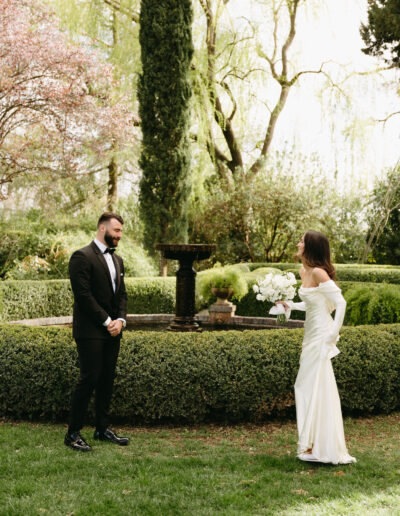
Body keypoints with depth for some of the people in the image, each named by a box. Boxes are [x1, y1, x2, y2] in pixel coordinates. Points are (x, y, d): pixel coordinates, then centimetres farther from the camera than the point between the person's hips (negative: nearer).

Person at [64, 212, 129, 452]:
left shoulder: (117, 260, 17)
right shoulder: (82, 257, -9)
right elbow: (83, 295, -15)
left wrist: (120, 320, -1)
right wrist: (106, 321, -14)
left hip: (112, 331, 8)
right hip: (91, 331, -8)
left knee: (107, 380, 10)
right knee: (89, 378, -8)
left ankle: (103, 428, 19)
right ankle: (73, 433, 0)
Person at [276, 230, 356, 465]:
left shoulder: (318, 273, -17)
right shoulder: (305, 272, 11)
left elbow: (340, 302, -21)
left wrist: (334, 333, -19)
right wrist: (290, 305, 14)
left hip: (321, 335, -10)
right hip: (311, 335, 10)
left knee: (316, 388, -4)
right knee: (307, 388, 13)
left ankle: (320, 447, 5)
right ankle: (313, 445, 22)